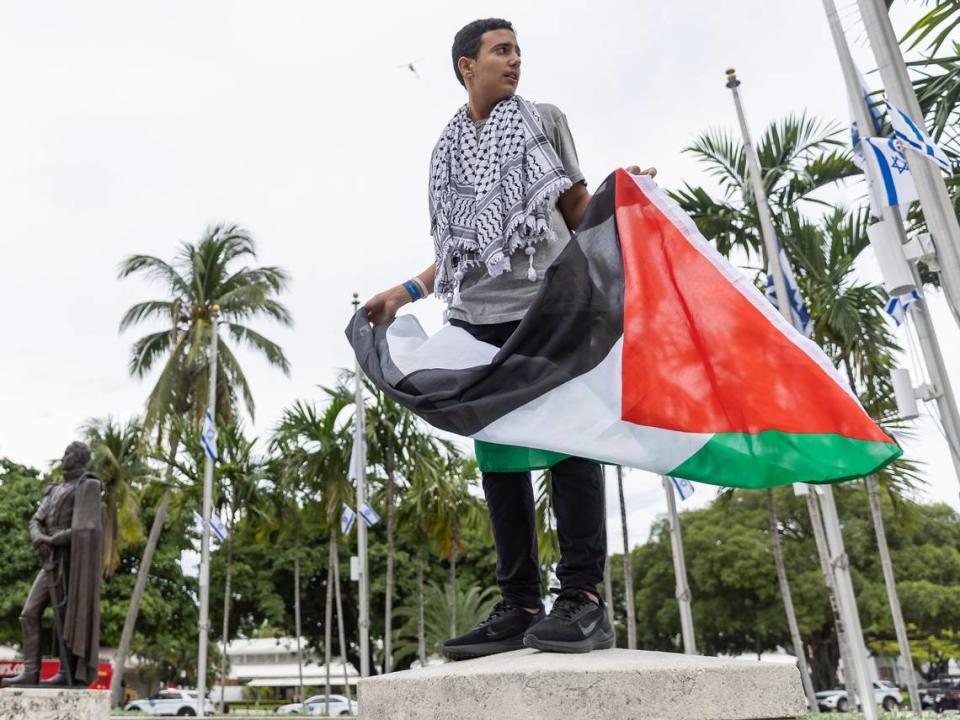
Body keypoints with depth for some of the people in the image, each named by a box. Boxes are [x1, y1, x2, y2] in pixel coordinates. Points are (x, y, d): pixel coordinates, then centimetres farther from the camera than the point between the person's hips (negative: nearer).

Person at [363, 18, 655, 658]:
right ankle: (519, 606, 6)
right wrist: (408, 291, 14)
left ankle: (584, 599, -6)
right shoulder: (448, 149, 23)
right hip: (478, 318, 4)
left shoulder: (543, 120, 15)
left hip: (549, 305, -3)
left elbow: (578, 210, 11)